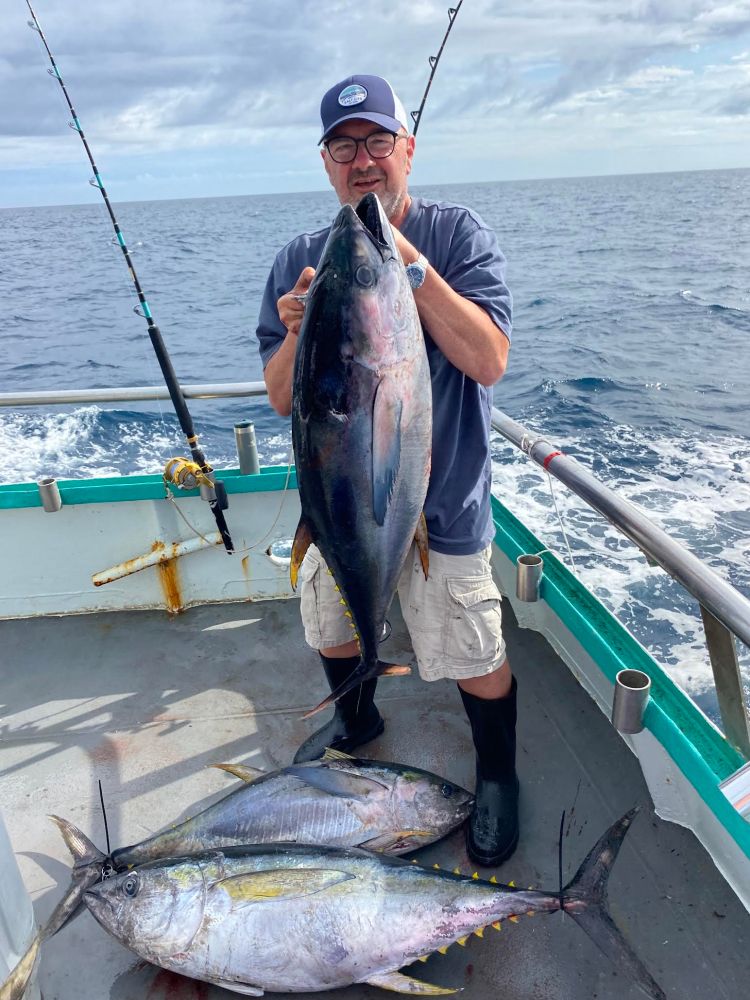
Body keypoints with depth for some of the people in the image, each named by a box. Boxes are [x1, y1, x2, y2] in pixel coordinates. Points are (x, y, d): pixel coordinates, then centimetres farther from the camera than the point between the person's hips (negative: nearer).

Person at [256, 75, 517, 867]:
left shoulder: (456, 235, -8)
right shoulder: (299, 261, 0)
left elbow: (489, 361, -20)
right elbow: (283, 399, -3)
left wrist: (412, 267, -27)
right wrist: (296, 333, -23)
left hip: (440, 504, -3)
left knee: (476, 665, 7)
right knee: (331, 630, 22)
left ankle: (497, 774, 37)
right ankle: (356, 720, 54)